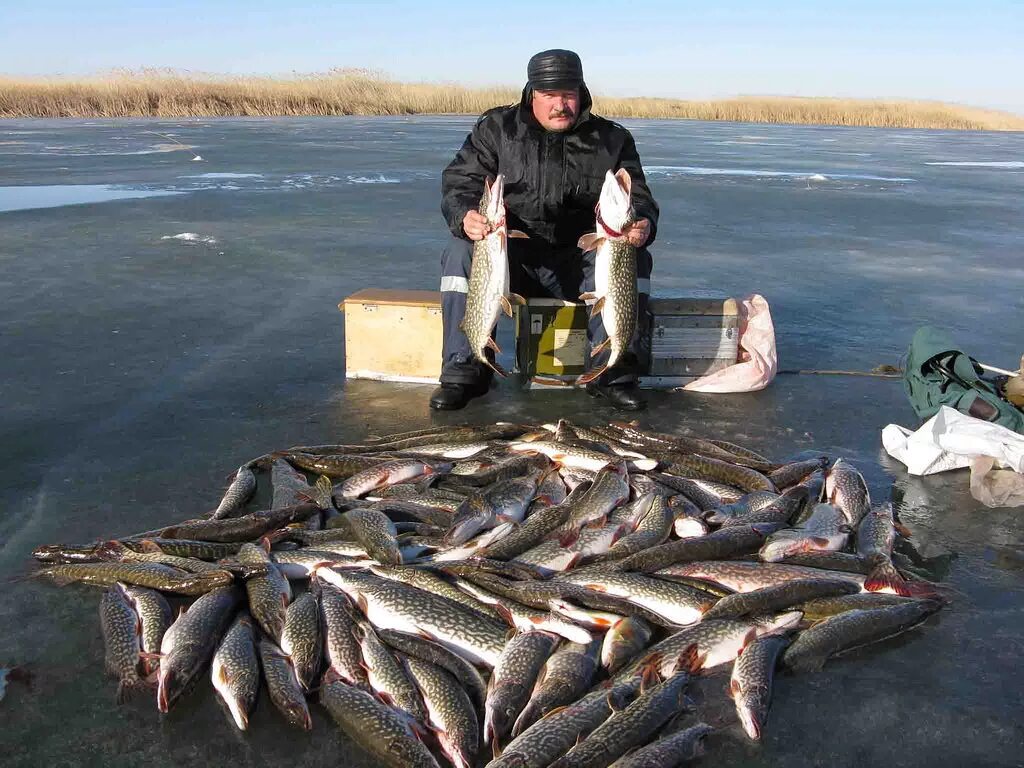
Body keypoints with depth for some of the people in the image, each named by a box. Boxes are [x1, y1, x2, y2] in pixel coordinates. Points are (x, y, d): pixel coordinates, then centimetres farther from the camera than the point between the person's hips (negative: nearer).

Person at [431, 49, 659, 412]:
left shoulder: (612, 140, 6)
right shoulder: (496, 129, 4)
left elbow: (638, 199, 2)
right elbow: (459, 182, -3)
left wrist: (642, 225, -24)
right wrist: (465, 217, -28)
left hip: (581, 262, 1)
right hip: (511, 257, 0)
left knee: (634, 260, -27)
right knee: (462, 252, -28)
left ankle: (612, 373, -16)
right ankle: (464, 369, -17)